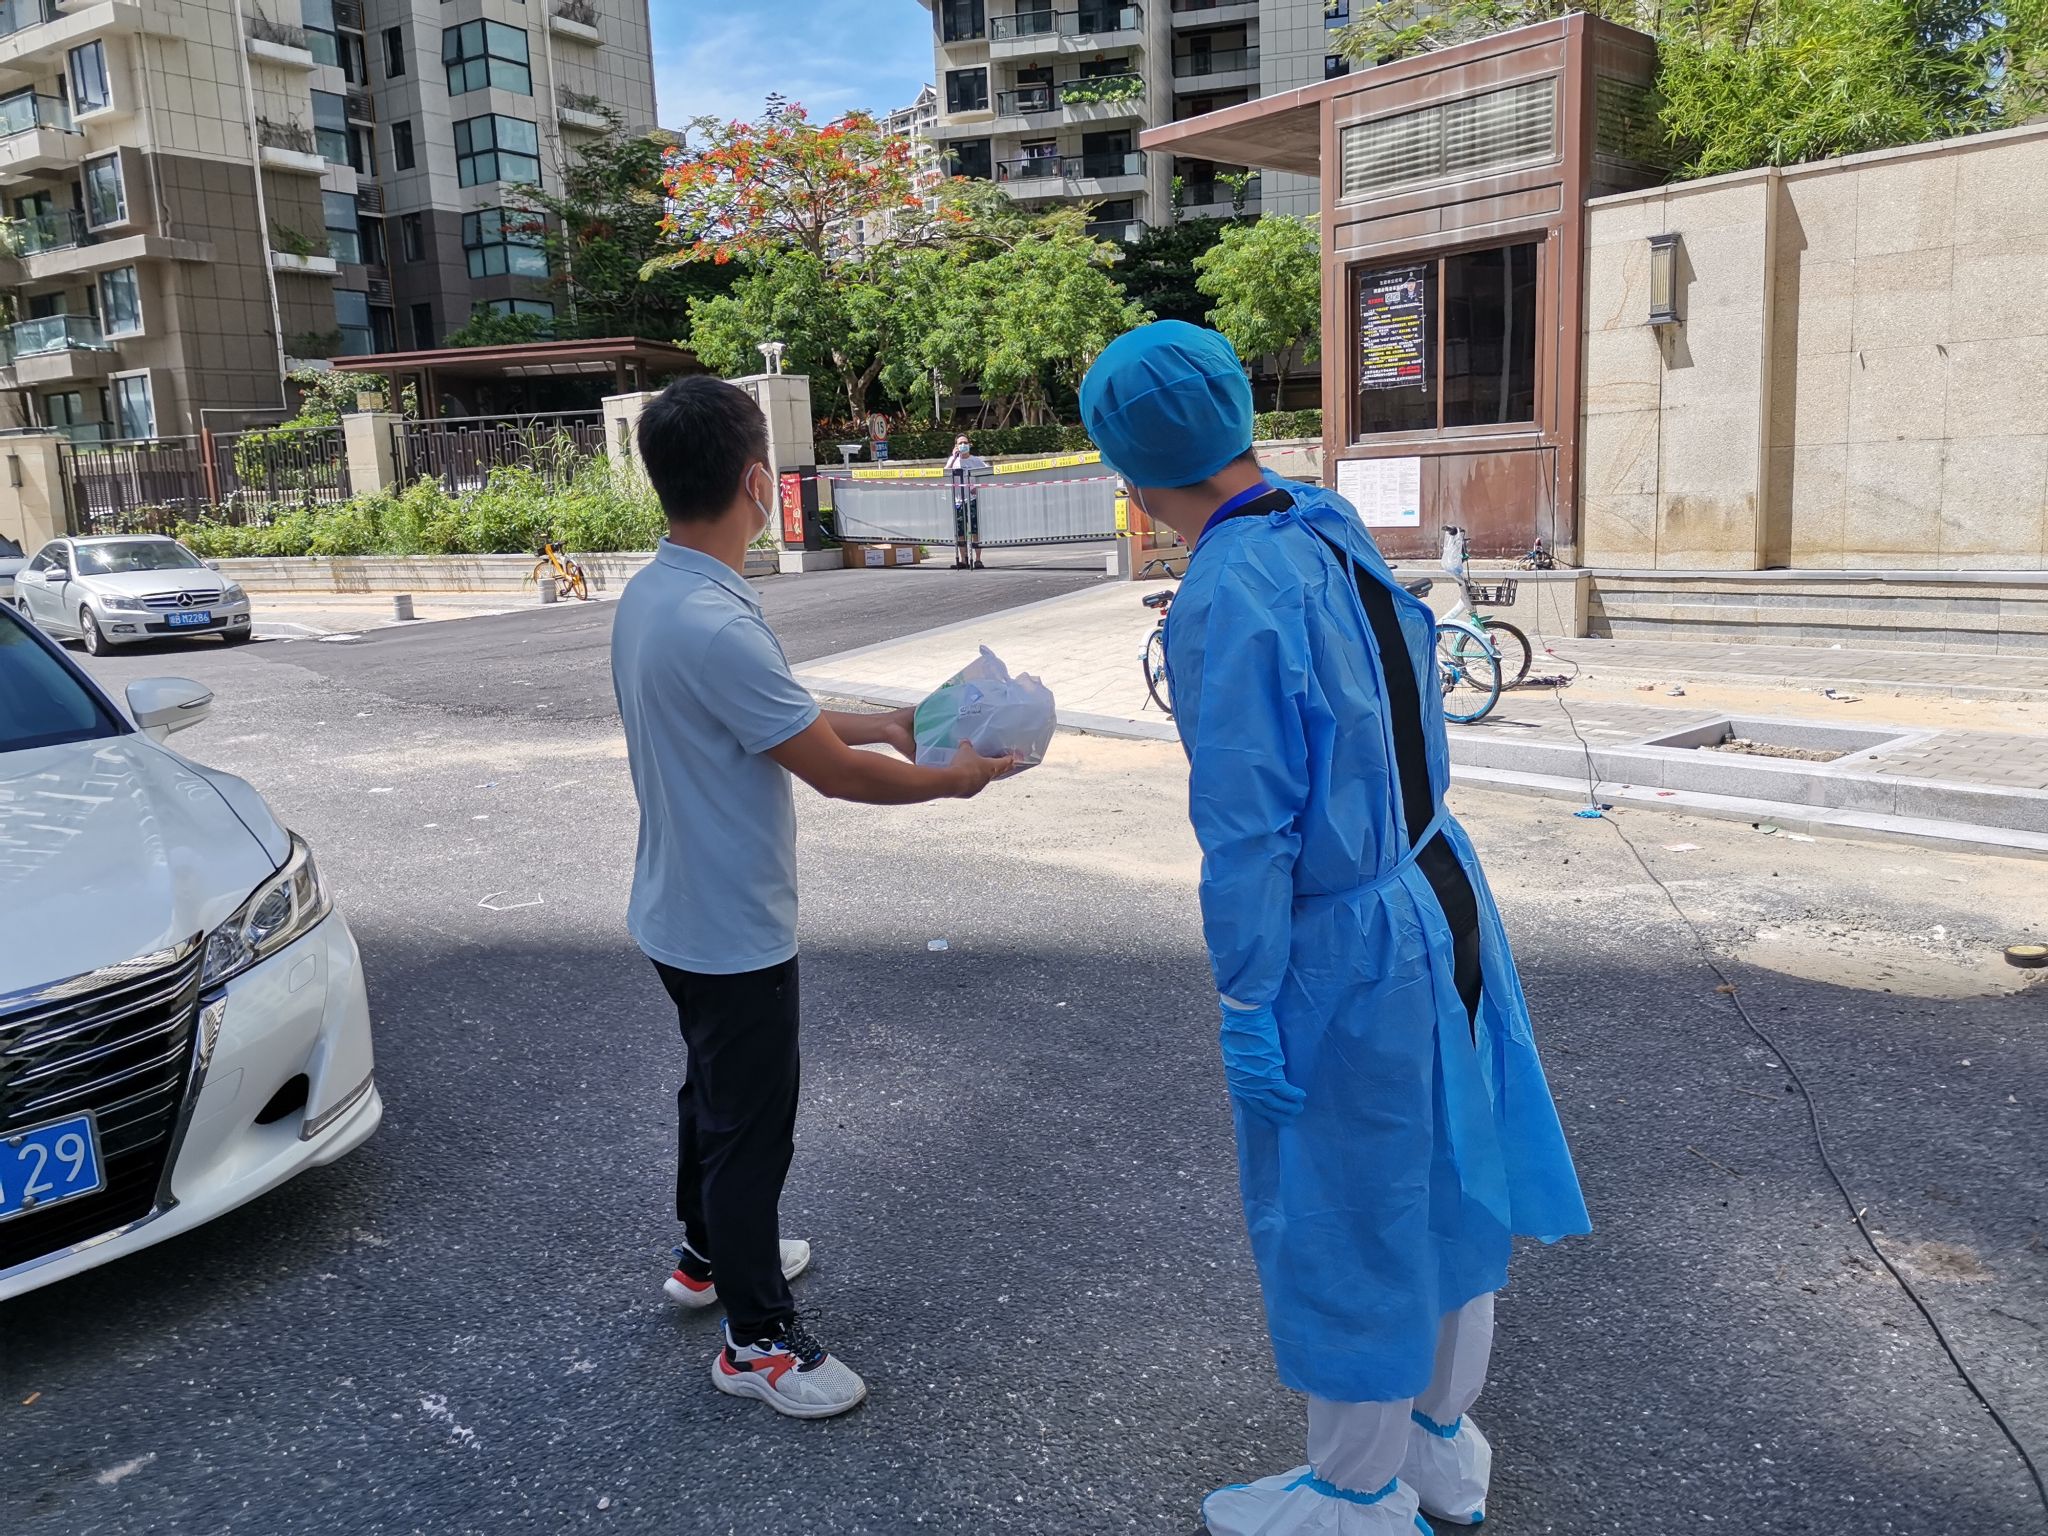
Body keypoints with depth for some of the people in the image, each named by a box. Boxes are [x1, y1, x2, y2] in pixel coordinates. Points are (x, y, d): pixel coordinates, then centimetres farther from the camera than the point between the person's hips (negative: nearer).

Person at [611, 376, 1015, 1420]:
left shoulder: (647, 596, 0)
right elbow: (833, 772, -24)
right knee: (752, 1126, 5)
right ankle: (757, 1339, 22)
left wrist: (877, 724, 9)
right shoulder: (716, 626, -31)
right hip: (734, 929, -10)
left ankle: (711, 1253, 46)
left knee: (714, 1091, 26)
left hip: (682, 912, 10)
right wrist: (951, 778, -8)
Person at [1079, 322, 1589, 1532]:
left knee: (1346, 1217, 12)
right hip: (1446, 898, 8)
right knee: (1442, 1177, 23)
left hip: (1346, 948, -8)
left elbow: (1248, 829, -23)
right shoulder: (1338, 531, 1)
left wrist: (1246, 1002, -14)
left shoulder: (1229, 597, -24)